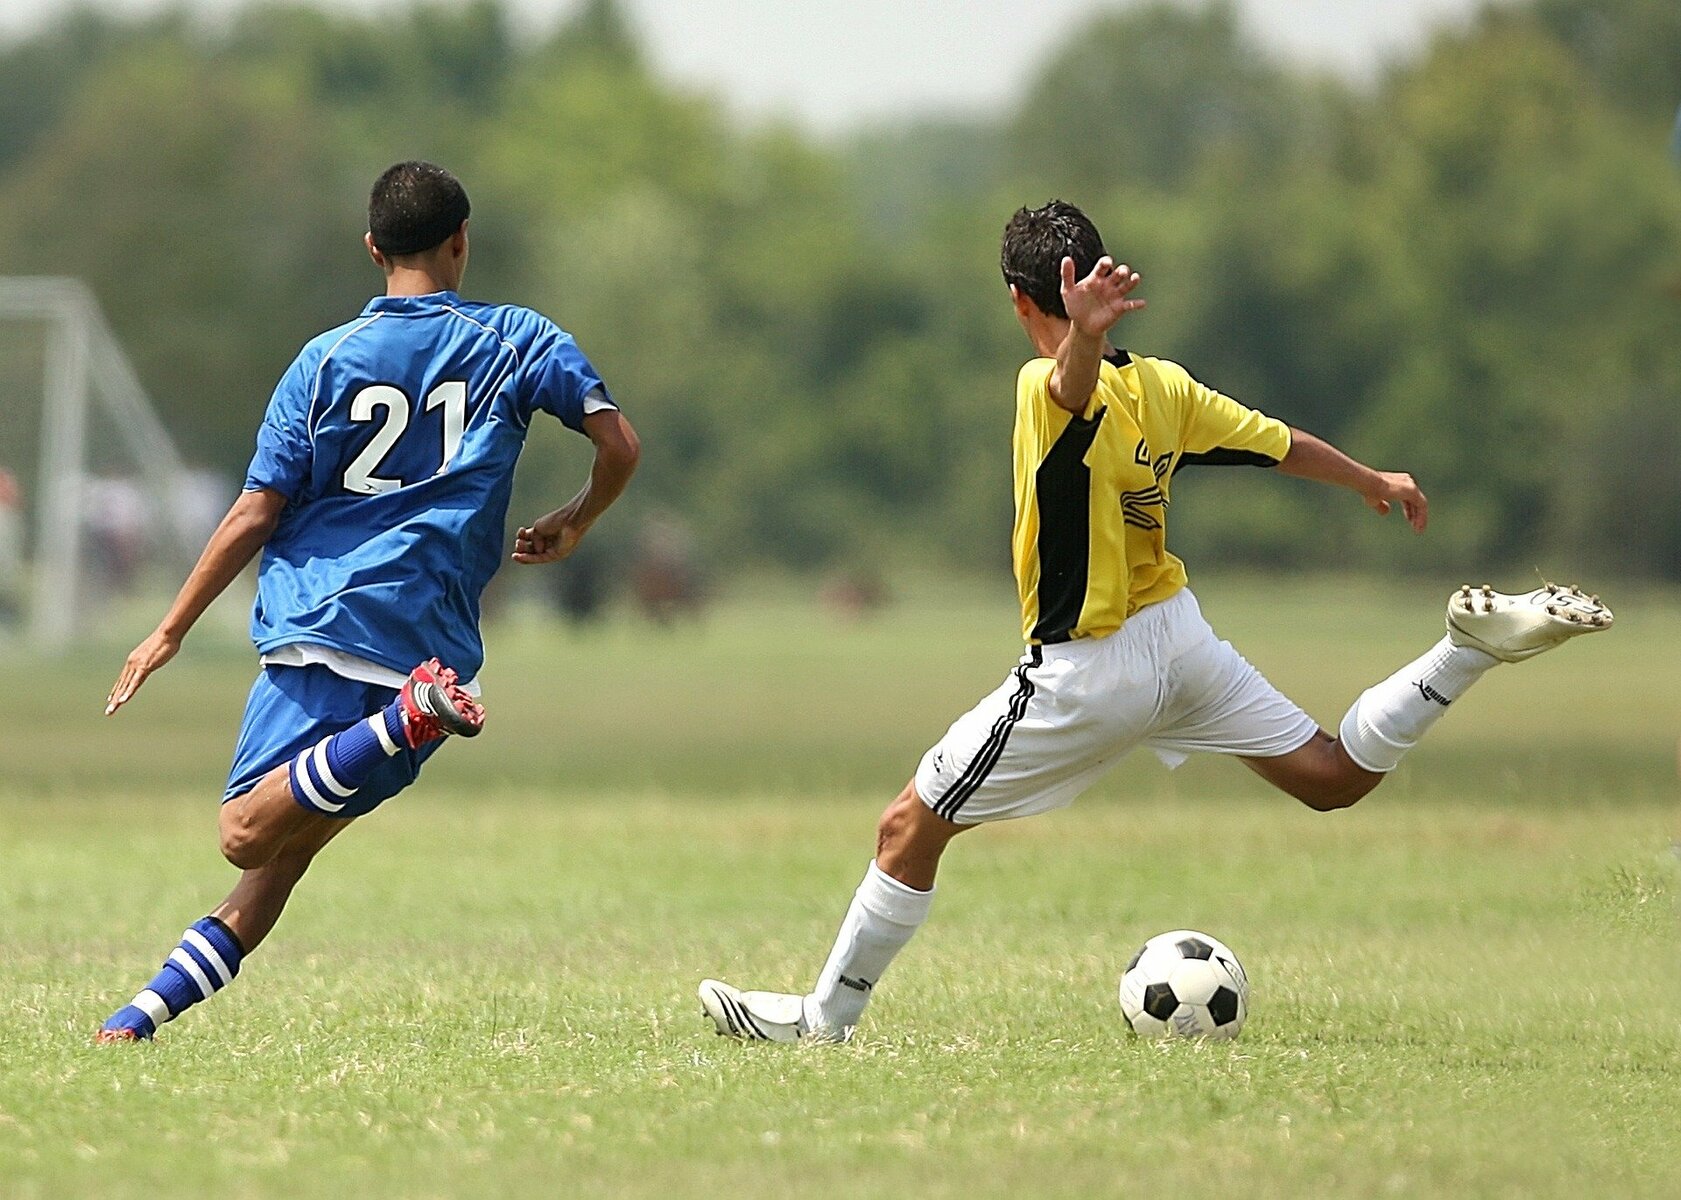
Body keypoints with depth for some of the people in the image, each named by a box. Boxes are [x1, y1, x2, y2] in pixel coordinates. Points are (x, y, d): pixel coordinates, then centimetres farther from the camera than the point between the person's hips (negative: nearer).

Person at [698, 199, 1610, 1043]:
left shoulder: (1050, 390, -20)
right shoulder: (1162, 386, -1)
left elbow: (1080, 383, -46)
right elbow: (1284, 446, 11)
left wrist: (1082, 335, -70)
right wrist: (1374, 483, 29)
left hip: (1085, 676, -7)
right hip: (1180, 638, 7)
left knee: (909, 829, 3)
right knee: (1334, 778, 16)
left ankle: (824, 1018, 8)